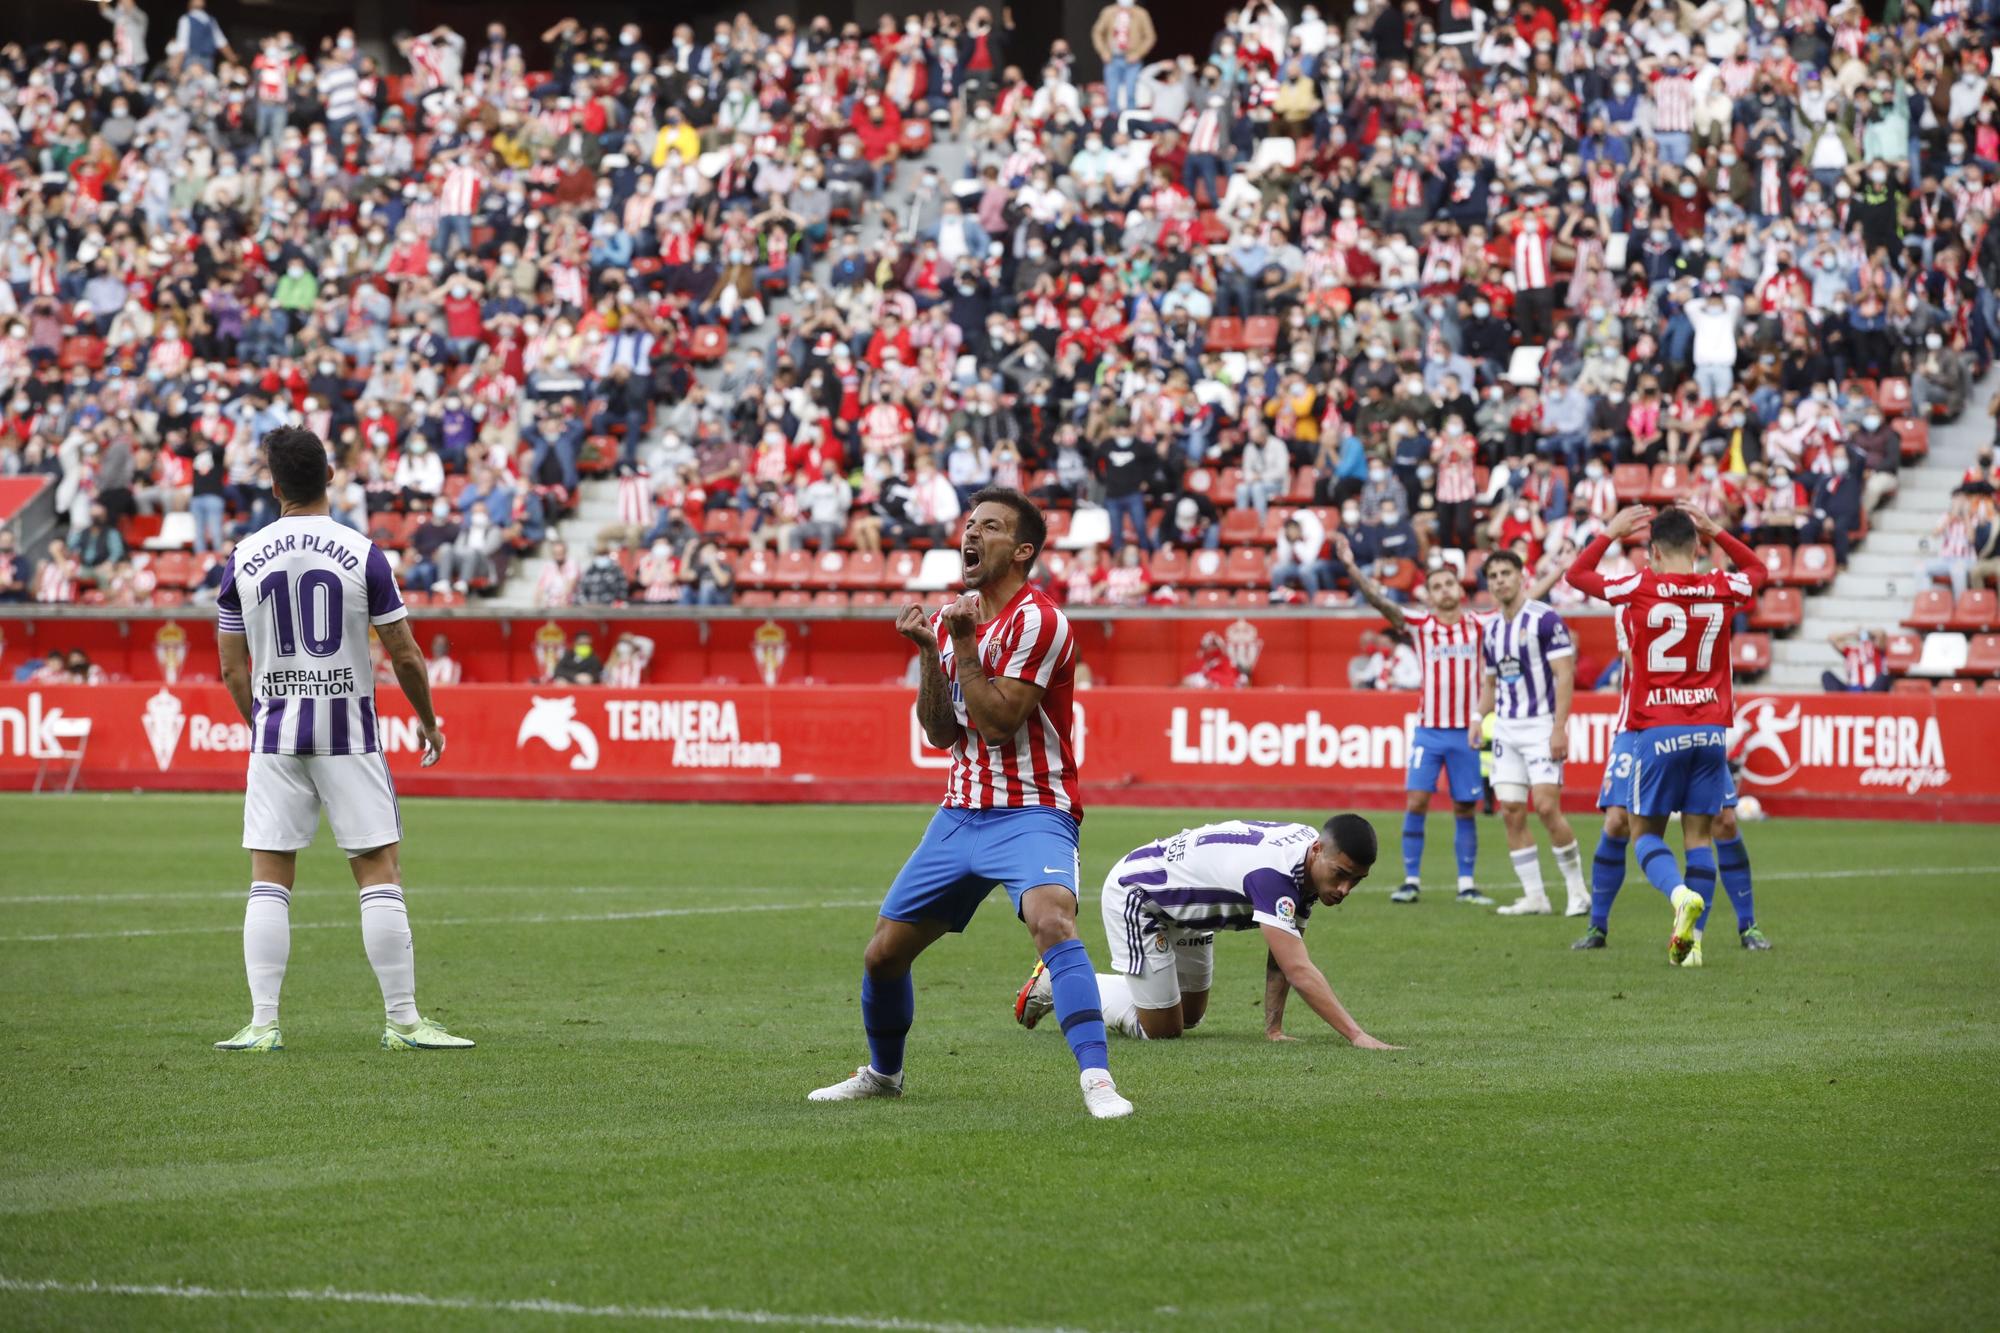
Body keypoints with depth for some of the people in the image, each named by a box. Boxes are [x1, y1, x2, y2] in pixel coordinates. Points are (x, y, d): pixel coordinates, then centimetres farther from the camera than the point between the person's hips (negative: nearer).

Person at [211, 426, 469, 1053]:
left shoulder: (244, 559, 1)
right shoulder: (363, 554, -6)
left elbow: (233, 669, 6)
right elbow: (405, 655, -3)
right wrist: (428, 720, 14)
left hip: (274, 732, 2)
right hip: (348, 731, -2)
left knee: (269, 882, 5)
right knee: (380, 874, 2)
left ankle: (263, 1023, -1)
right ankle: (403, 1020, 1)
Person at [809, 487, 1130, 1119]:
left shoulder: (1038, 620, -12)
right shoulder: (953, 618, 11)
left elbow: (996, 722, -18)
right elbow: (940, 731, 7)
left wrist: (964, 646, -18)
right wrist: (929, 654, -6)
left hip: (1031, 814, -7)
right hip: (961, 812, 7)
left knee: (1051, 921, -34)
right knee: (883, 953, 10)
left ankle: (1097, 1081, -39)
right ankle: (882, 1073, 35)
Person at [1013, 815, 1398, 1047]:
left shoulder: (1311, 861, -12)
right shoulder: (1275, 872, -41)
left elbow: (1282, 955, -1)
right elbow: (1298, 970, -46)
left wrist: (1274, 1027, -10)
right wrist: (1358, 1036, -51)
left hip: (1186, 915, 9)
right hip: (1134, 896, -9)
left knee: (1190, 1017, 22)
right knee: (1162, 1031, -3)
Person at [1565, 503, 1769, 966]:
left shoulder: (1642, 588, -7)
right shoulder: (1721, 588, 1)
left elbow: (1577, 574, 9)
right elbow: (1759, 571, 26)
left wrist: (1610, 532, 18)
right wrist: (1715, 532, 24)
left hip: (1657, 731, -3)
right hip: (1711, 730, 3)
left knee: (1646, 833, 6)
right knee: (1699, 834, 7)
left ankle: (1681, 894, -24)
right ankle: (1692, 938, 1)